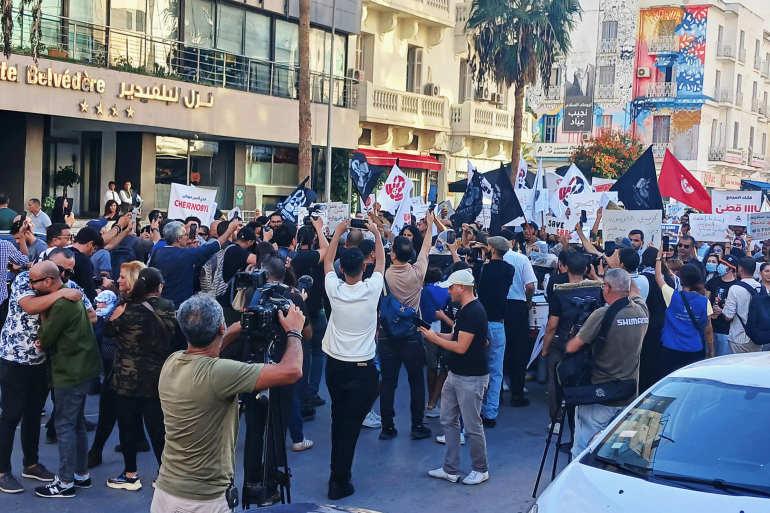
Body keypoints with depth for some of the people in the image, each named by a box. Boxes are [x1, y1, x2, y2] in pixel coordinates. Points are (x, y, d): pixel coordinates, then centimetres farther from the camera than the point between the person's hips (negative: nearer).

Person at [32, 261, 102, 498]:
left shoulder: (61, 305, -23)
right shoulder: (68, 296, 10)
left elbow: (45, 339, -15)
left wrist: (43, 314, -5)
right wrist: (44, 340, -4)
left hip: (71, 372, -10)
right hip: (79, 367, 10)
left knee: (64, 425, -2)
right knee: (76, 423, 17)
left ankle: (65, 482, 6)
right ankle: (81, 474, 26)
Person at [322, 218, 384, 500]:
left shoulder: (334, 289, -7)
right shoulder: (371, 289, -13)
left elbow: (327, 261, 12)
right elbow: (381, 262, 7)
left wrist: (339, 231, 16)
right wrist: (376, 233, 16)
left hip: (335, 365, 4)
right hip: (363, 368, -3)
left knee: (338, 421, 18)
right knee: (351, 425, 0)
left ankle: (337, 471, 29)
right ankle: (340, 481, 3)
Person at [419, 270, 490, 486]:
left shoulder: (473, 312, -21)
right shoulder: (464, 310, 11)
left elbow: (461, 347, -23)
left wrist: (435, 338, -13)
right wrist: (435, 334, 2)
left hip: (471, 378, -10)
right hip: (456, 375, 10)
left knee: (472, 426, 1)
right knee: (448, 421, 13)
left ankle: (480, 470, 18)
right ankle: (450, 470, 22)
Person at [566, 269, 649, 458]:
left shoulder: (602, 315, -17)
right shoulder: (642, 311, 1)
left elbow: (572, 348, -12)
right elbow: (634, 291, 25)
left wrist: (570, 342, 10)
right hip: (630, 398, 6)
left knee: (582, 453, 2)